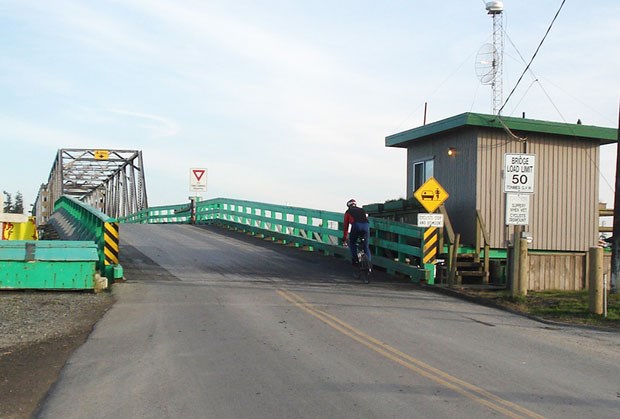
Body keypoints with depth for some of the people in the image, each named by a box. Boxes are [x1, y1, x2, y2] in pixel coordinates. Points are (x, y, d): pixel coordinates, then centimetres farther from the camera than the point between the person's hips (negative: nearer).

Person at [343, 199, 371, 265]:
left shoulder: (348, 212, 27)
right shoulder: (362, 210, 35)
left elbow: (346, 226, 30)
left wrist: (344, 239, 39)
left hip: (356, 225, -3)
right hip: (366, 225, 3)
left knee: (352, 243, 20)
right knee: (366, 246, 16)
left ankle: (355, 260, 10)